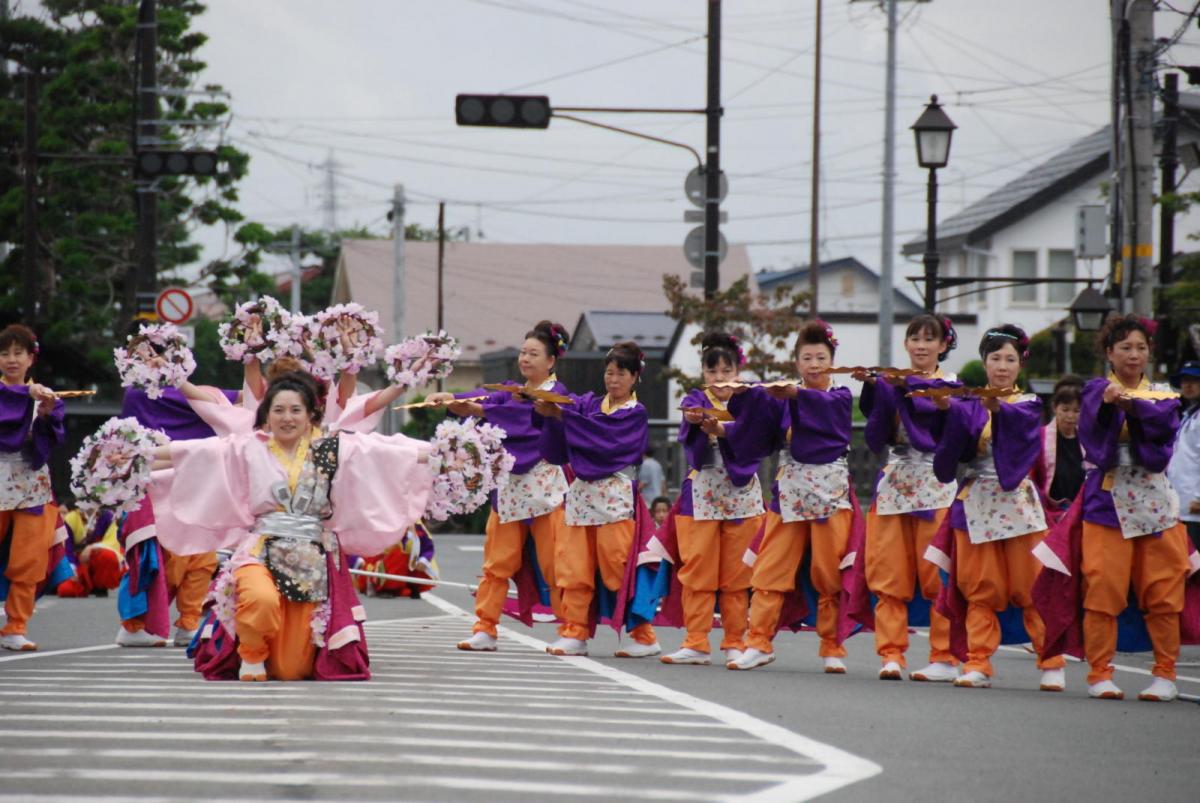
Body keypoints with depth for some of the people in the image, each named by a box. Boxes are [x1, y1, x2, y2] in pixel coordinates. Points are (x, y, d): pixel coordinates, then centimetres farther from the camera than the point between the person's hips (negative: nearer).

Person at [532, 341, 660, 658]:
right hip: (582, 490, 5)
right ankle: (575, 634, 7)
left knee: (619, 568, -5)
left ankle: (644, 637, 1)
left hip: (615, 494, -5)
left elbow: (605, 439, -17)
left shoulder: (635, 414, -2)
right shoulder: (589, 403, 14)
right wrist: (547, 409, -21)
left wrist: (561, 415, -22)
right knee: (575, 566, 2)